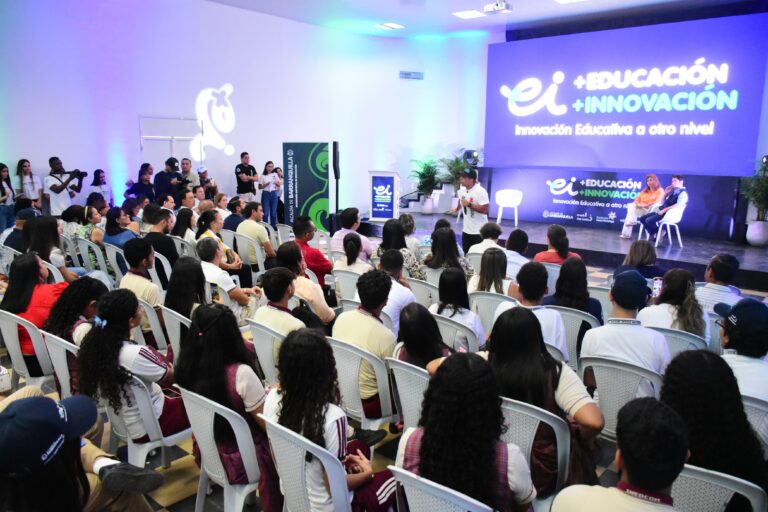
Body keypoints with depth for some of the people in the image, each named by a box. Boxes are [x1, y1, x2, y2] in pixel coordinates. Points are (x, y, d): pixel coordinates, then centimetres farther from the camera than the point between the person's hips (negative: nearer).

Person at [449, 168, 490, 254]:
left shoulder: (481, 192, -20)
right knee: (466, 254, 14)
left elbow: (485, 210, -26)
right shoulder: (462, 190, 3)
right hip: (466, 229, 7)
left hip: (479, 231, -7)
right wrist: (457, 209, 44)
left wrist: (469, 204, -24)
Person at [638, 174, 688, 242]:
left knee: (649, 220, -27)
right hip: (662, 211, 9)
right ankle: (654, 235, -1)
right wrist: (666, 192, 11)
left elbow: (679, 205, -23)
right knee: (642, 218, -4)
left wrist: (665, 210, -25)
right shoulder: (673, 190, 20)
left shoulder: (683, 193, -7)